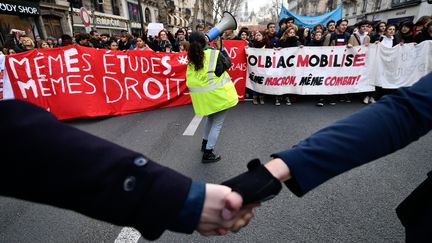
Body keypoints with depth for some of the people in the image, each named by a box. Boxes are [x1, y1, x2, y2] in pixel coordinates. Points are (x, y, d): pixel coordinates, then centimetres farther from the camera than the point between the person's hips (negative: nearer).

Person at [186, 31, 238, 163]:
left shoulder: (192, 57, 1)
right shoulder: (214, 53, -12)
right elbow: (228, 64, 1)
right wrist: (222, 50, 17)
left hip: (202, 96, 6)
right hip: (217, 94, -6)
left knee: (210, 118, 28)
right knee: (217, 123, 5)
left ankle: (205, 143, 42)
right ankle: (208, 153, 7)